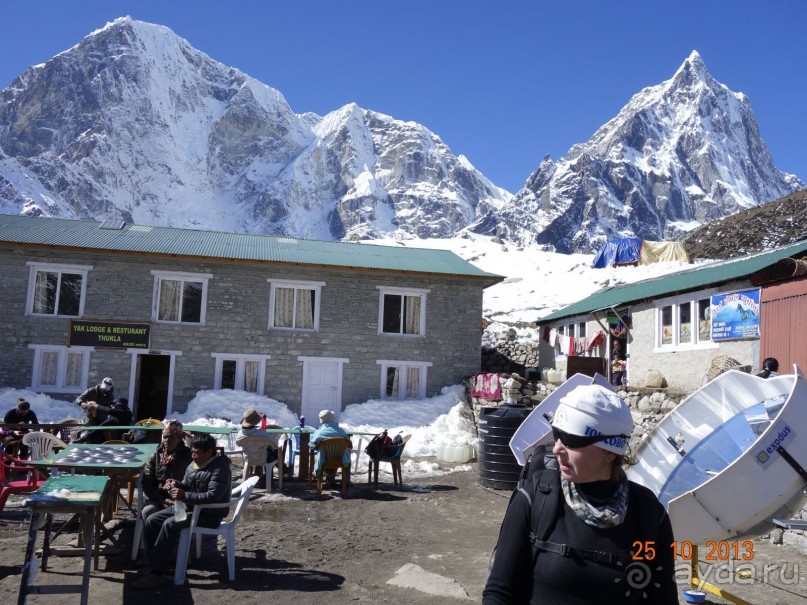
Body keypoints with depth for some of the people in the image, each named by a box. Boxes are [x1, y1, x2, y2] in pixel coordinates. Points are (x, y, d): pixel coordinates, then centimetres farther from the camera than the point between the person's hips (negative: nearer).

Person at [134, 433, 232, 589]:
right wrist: (176, 485, -5)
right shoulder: (194, 465, 8)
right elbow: (187, 486, 19)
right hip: (189, 507, 10)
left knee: (170, 524, -29)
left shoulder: (220, 469, -20)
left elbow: (212, 496, -29)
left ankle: (157, 574, -25)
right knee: (151, 520, 0)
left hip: (209, 514, -10)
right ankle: (155, 563, 7)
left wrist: (184, 496, -32)